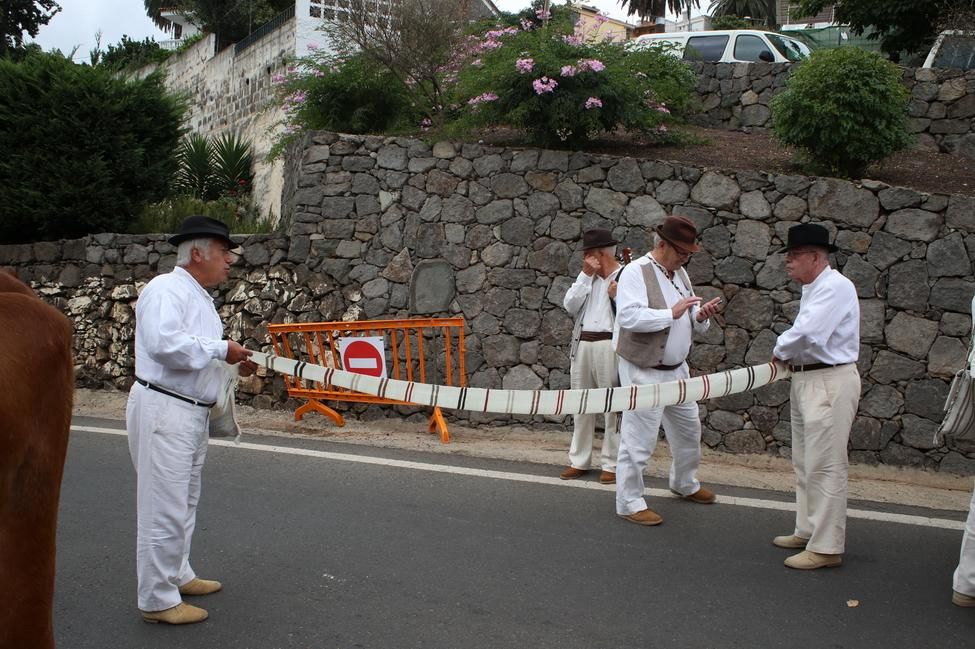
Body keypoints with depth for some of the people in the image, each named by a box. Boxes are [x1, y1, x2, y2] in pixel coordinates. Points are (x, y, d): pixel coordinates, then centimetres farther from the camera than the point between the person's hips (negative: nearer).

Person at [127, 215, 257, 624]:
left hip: (192, 412, 10)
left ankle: (177, 575, 35)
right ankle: (157, 600, 4)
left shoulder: (198, 296, 17)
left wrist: (233, 365, 8)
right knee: (165, 508, -5)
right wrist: (221, 350, -20)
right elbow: (164, 343, -30)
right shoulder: (166, 290, -14)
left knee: (184, 503, 21)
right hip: (163, 410, -10)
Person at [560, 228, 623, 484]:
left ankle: (611, 464, 7)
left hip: (609, 345, -6)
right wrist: (586, 275, -1)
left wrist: (617, 296, -19)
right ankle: (579, 461, 20)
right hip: (582, 344, 6)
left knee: (612, 405, -2)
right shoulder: (587, 277, 15)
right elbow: (570, 306, 3)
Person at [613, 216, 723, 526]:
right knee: (639, 437, -4)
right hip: (644, 371, -9)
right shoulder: (636, 272, -15)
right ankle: (629, 503, 8)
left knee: (688, 427, 22)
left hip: (676, 369, 9)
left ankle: (685, 483, 44)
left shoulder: (679, 273, 10)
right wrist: (672, 313, -27)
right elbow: (628, 316, -28)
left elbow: (690, 321, 18)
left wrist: (701, 316, -5)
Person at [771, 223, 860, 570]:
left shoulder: (835, 286, -18)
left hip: (830, 383, -11)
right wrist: (787, 353, -6)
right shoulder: (813, 288, 15)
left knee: (825, 466, -5)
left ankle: (826, 547, 2)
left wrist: (780, 350, -10)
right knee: (804, 463, 19)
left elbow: (806, 333, -29)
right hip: (806, 380, 11)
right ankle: (808, 531, 32)